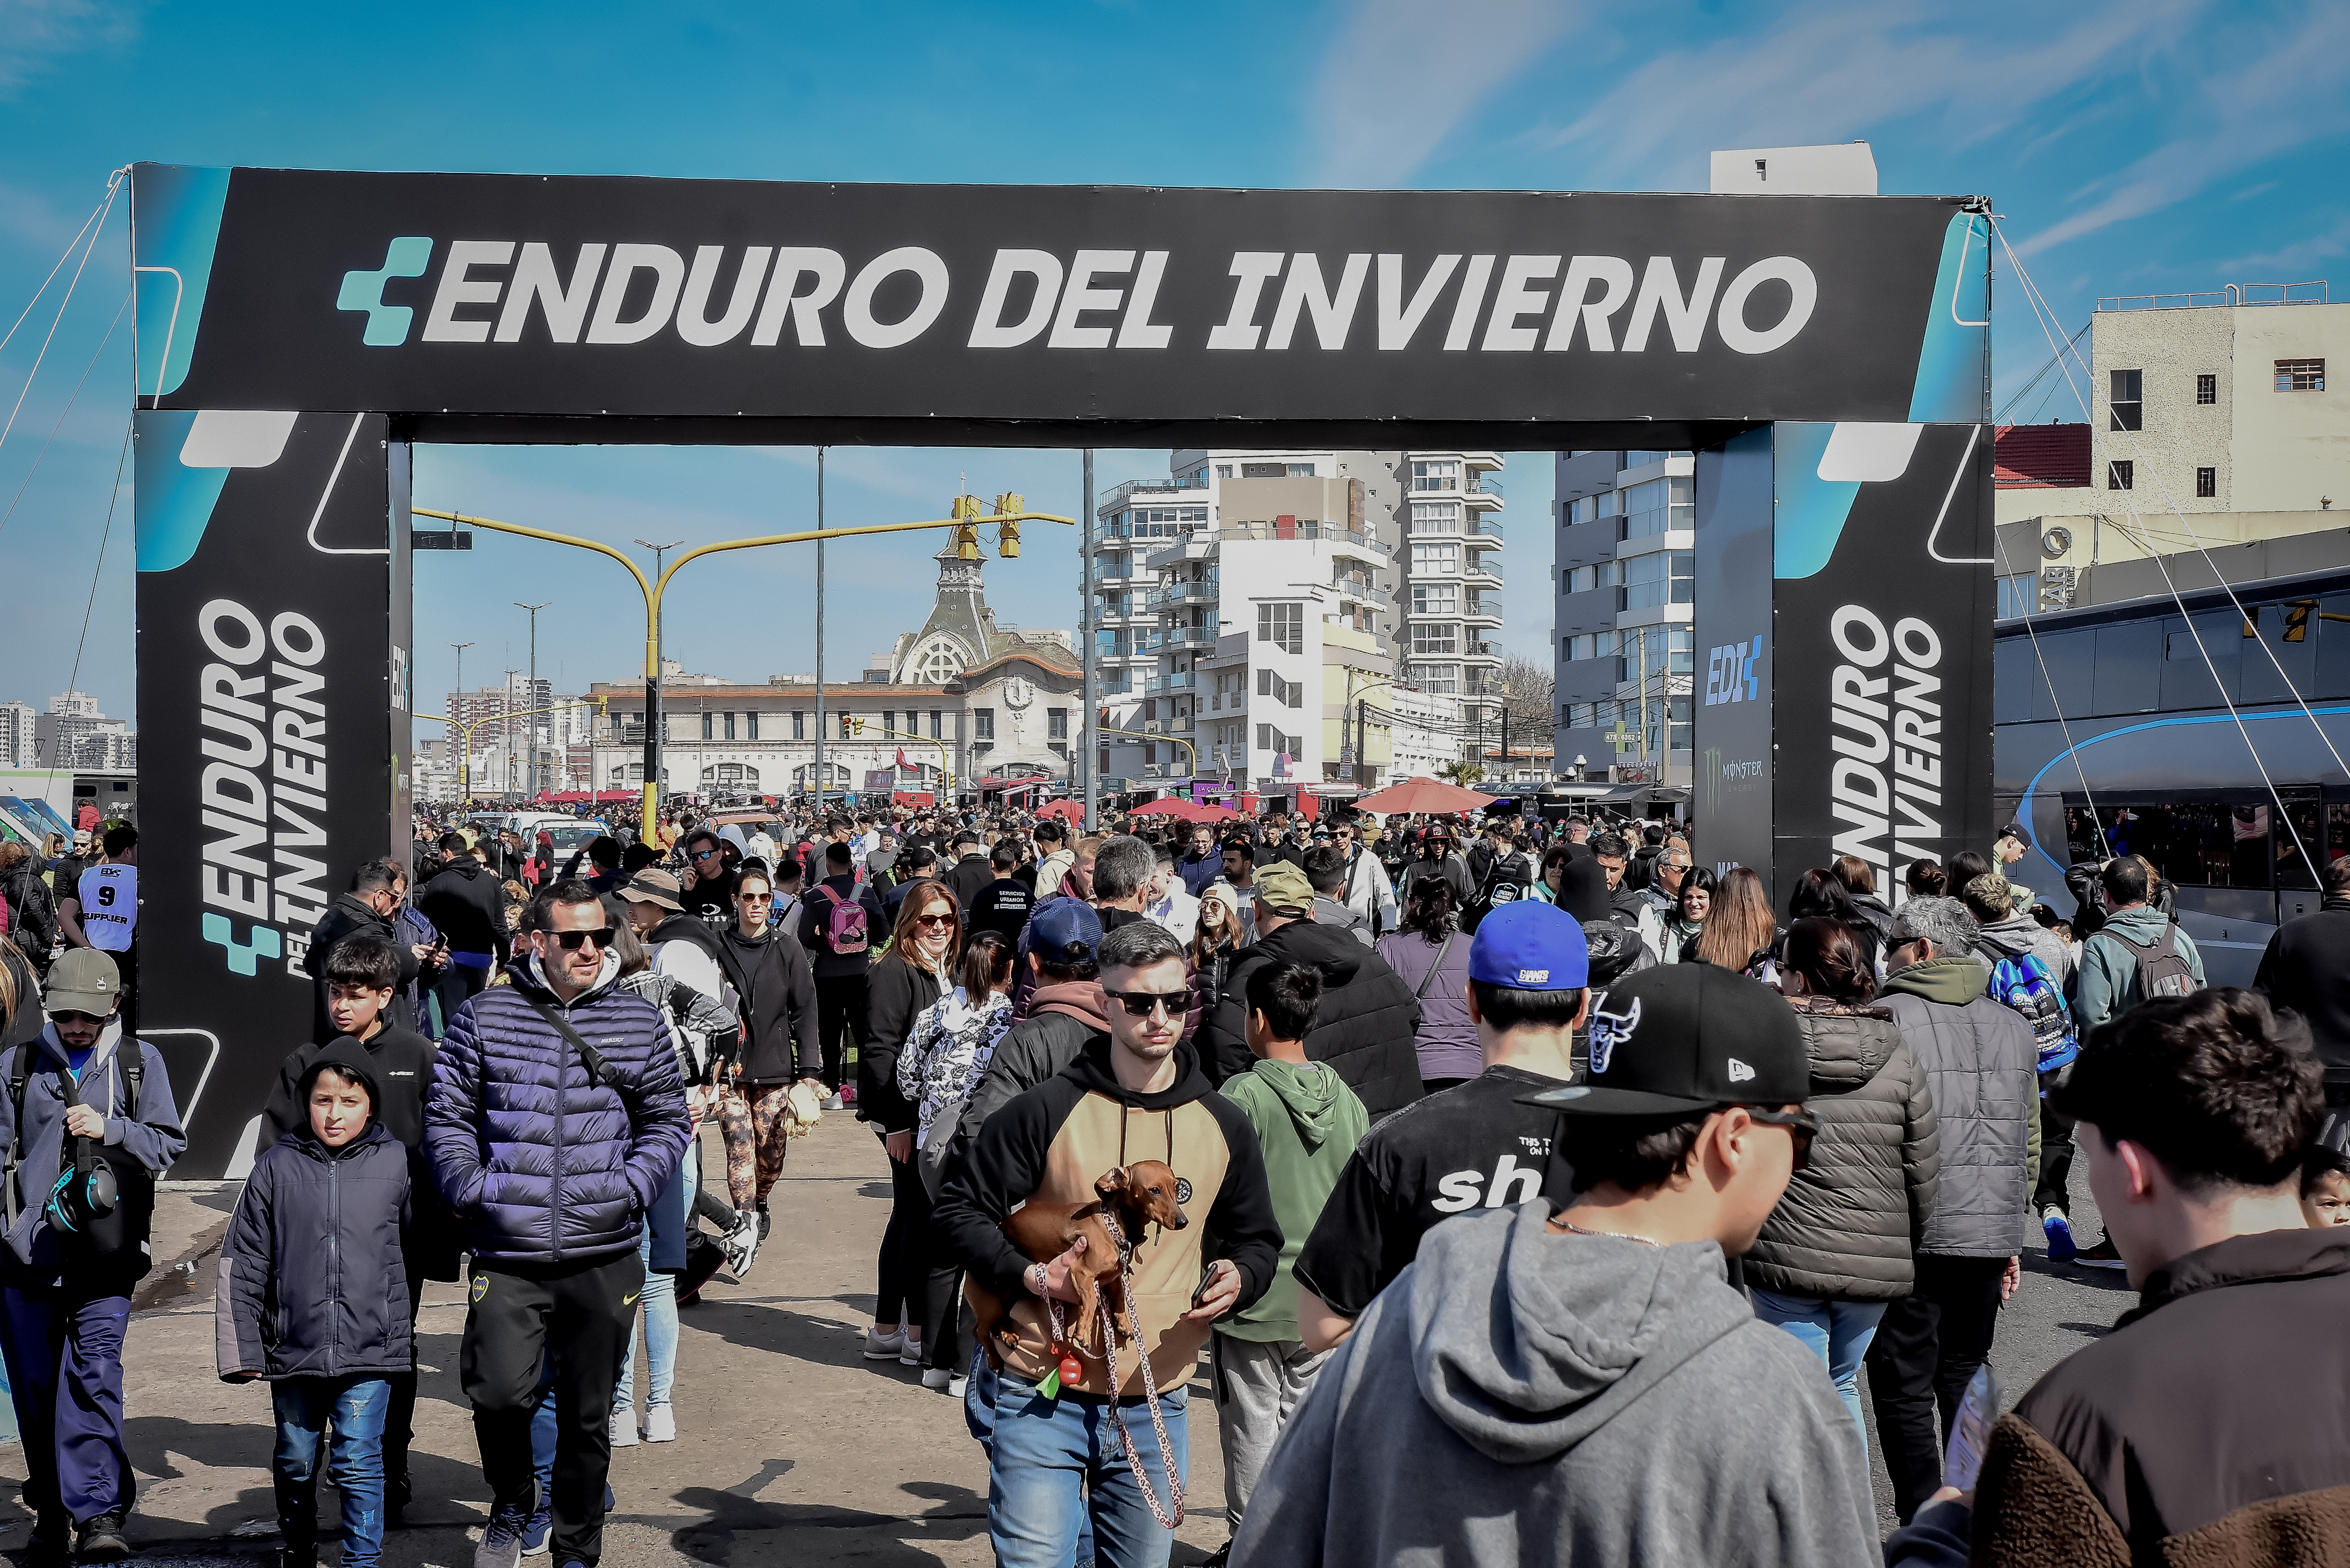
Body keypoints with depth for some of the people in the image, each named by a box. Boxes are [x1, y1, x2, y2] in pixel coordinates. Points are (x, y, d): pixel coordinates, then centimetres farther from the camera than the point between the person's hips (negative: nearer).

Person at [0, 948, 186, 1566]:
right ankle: (51, 1512, 21)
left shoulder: (139, 1062, 5)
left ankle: (98, 1513, -15)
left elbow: (167, 1145, 4)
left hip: (106, 1251, -2)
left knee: (94, 1375, -15)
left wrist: (110, 1129, -12)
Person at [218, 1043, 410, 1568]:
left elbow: (413, 1249, 9)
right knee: (295, 1462, 17)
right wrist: (241, 1347, 0)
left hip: (369, 1350, -2)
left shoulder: (395, 1163, -2)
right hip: (293, 1348, 2)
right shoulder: (277, 1166, -1)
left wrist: (402, 1335, 13)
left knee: (359, 1464, -1)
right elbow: (242, 1263, 3)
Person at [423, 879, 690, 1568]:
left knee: (588, 1416, 10)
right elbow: (447, 1116, 8)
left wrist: (633, 1186, -3)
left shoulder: (637, 1020, 6)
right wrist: (470, 1188, -6)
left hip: (604, 1258, 2)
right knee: (500, 1393, -14)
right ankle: (510, 1509, 16)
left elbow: (667, 1119, 12)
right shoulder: (484, 1016, 3)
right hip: (507, 1258, -1)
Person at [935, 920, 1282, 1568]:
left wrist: (1238, 1278, -7)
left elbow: (1258, 1240, 15)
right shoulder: (1049, 1110, -8)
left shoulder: (1223, 1126, 4)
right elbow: (961, 1205, -2)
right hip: (1040, 1399, -3)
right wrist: (1028, 1276, -16)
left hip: (1155, 1410, 4)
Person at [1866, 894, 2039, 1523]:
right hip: (1990, 1235, 6)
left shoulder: (1889, 1017, -7)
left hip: (1913, 1235, -6)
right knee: (1966, 1380, 17)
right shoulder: (2013, 1026, 12)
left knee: (1903, 1390, 1)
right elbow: (2029, 1143, 17)